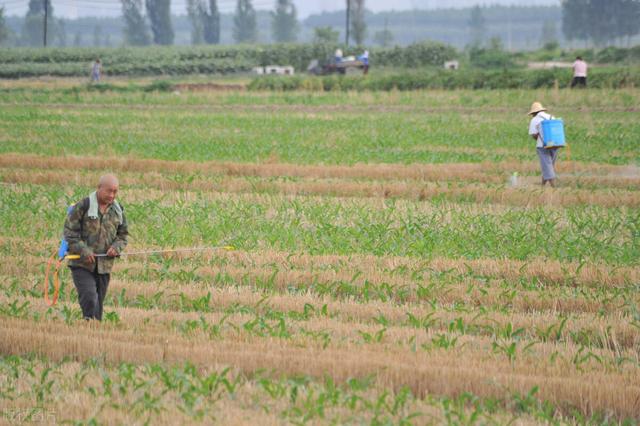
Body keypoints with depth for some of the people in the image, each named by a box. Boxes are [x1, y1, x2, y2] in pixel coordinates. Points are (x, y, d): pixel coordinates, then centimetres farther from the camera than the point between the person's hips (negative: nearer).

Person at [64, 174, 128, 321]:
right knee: (89, 299, -20)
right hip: (82, 264, -5)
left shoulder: (118, 210, 9)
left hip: (104, 265, 5)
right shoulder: (83, 206, -7)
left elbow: (123, 235, 17)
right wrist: (83, 250, -17)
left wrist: (116, 247, -5)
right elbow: (69, 231, -6)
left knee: (99, 302, 8)